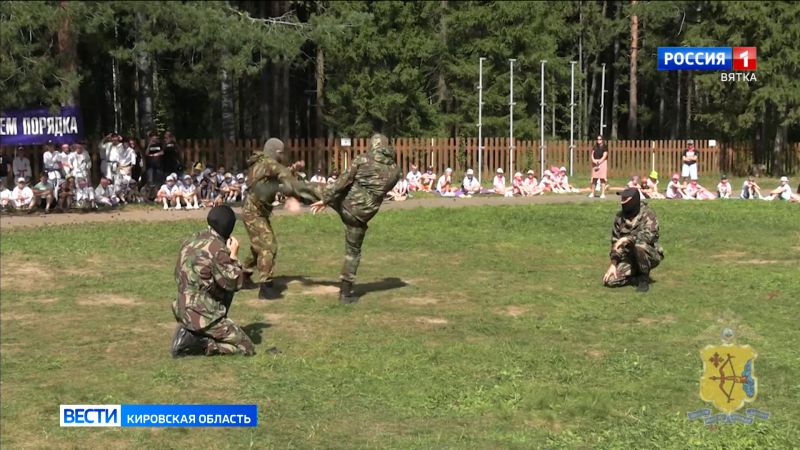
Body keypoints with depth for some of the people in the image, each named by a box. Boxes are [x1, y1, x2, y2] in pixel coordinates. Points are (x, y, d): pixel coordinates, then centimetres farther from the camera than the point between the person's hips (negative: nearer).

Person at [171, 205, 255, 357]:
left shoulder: (190, 241, 8)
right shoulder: (218, 249, -18)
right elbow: (233, 283, -14)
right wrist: (233, 256, -2)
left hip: (183, 310, 8)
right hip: (203, 315, -8)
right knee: (247, 348, 0)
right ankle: (194, 341, -10)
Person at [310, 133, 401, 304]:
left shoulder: (362, 160, -7)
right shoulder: (395, 170, 2)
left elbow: (343, 182, -10)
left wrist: (325, 200, -6)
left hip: (344, 200, -2)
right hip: (361, 213, 2)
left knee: (323, 191, 29)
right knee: (353, 252, 13)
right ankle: (346, 293, 15)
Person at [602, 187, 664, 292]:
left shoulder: (648, 214, -14)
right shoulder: (620, 216, 2)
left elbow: (649, 235, -32)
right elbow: (615, 242, 5)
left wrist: (626, 239, -36)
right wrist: (613, 264, -4)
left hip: (649, 257, -4)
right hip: (629, 257, 5)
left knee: (639, 245, -38)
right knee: (610, 280, -16)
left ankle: (644, 279, -15)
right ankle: (637, 277, 10)